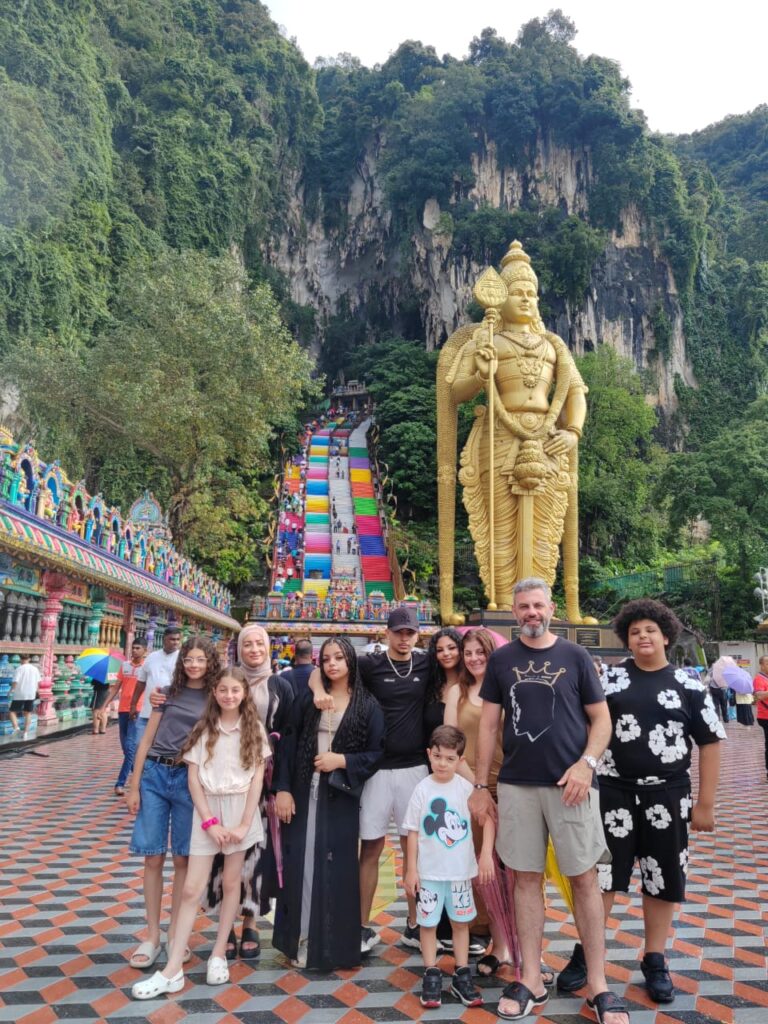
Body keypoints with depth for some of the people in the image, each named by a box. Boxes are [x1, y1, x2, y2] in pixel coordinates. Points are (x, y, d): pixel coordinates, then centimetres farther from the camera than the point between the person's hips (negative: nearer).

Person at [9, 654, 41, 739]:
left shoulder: (19, 669, -10)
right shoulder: (35, 669, 3)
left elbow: (15, 682, -15)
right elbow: (38, 682, 6)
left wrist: (11, 690, 1)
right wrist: (36, 691, 20)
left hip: (19, 695, -4)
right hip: (31, 695, 4)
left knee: (12, 712, 8)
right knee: (28, 713, 14)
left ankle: (16, 727, -15)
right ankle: (26, 732, 10)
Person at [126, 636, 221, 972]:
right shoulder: (169, 693, 6)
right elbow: (147, 739, 7)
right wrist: (133, 786, 3)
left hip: (191, 779, -1)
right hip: (155, 774, 1)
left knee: (183, 859, 6)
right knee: (153, 857, 4)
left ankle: (175, 933, 19)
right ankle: (152, 935, 16)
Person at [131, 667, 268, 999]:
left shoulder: (254, 729, -1)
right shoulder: (203, 729, 0)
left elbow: (258, 777, -3)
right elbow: (193, 777, -3)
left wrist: (244, 823, -9)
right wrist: (210, 821, -10)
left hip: (240, 808, 0)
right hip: (206, 809, 0)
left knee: (231, 882, 8)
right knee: (191, 888, -1)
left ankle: (218, 955, 23)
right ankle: (173, 970, 4)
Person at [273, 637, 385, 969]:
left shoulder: (367, 706, 0)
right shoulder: (307, 699, 6)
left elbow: (377, 753, -1)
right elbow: (288, 745, 2)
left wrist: (343, 760, -14)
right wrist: (282, 789, -6)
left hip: (341, 797, -2)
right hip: (304, 793, 2)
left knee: (335, 869, 2)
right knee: (302, 865, 3)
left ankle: (333, 946, 17)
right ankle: (300, 941, 18)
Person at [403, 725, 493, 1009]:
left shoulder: (466, 788, -9)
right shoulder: (422, 790, -8)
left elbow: (488, 818, -10)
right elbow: (413, 832, -3)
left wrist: (486, 854, -19)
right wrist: (411, 870, -3)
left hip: (460, 870, 1)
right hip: (428, 871, 0)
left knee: (460, 921, 13)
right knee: (428, 922, 8)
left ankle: (462, 975, 25)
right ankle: (431, 975, 23)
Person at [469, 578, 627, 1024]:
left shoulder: (575, 656, 1)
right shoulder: (501, 660, 4)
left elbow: (602, 720, 3)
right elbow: (489, 725, 6)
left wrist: (587, 762, -13)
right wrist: (480, 785, 4)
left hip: (571, 783, -1)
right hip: (516, 785, 1)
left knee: (584, 878, 3)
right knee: (526, 878, 9)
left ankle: (599, 986, 17)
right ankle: (532, 980, 22)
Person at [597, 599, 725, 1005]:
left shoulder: (688, 686, 0)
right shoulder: (609, 679, 0)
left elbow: (711, 743, 1)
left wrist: (705, 803, -1)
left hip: (667, 796, 1)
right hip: (614, 793, 0)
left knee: (662, 880, 12)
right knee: (601, 875, 4)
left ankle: (654, 961, 29)